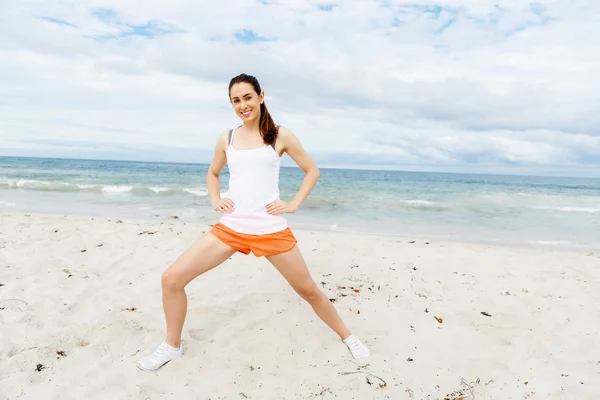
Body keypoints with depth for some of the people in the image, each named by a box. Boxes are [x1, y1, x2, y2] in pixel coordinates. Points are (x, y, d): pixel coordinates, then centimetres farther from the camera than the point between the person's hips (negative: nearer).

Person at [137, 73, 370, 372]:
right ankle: (172, 346, 19)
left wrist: (294, 204, -2)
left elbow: (312, 171, 9)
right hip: (230, 228, 3)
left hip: (272, 231, -2)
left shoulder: (280, 135, 1)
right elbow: (212, 173, 25)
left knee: (308, 290, 8)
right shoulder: (226, 139, 8)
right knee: (171, 279, -5)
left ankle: (347, 337, 35)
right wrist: (215, 201, 7)